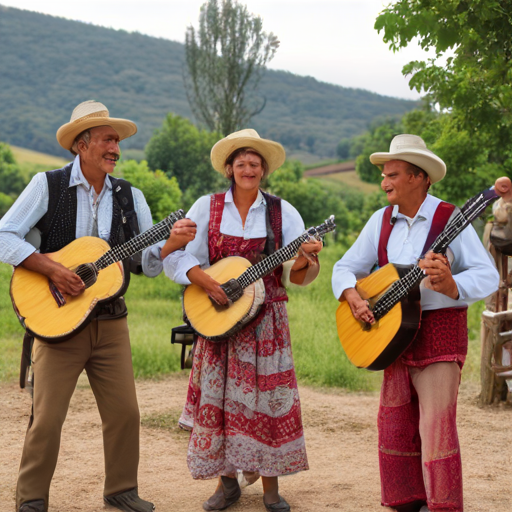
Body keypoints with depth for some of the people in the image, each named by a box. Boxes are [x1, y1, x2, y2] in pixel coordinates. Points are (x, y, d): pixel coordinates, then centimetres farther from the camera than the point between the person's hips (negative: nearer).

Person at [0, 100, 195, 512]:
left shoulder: (129, 196, 9)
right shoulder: (48, 185, -2)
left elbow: (149, 264, 7)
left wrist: (172, 242, -13)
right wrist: (52, 269, -17)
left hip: (111, 323, 4)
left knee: (125, 412, 4)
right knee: (47, 417, -3)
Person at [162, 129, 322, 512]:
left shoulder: (281, 211, 4)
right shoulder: (207, 208, 4)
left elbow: (299, 275, -1)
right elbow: (175, 255, -2)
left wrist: (306, 259, -23)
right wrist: (205, 280, -17)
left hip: (266, 318, 0)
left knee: (269, 395, -2)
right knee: (218, 395, 1)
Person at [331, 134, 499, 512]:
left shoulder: (450, 219, -9)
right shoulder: (381, 221, 8)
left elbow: (488, 276, -12)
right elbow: (346, 267, 12)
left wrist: (450, 286, -31)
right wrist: (352, 296, -8)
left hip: (440, 330, -6)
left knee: (436, 427, -9)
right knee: (395, 425, 8)